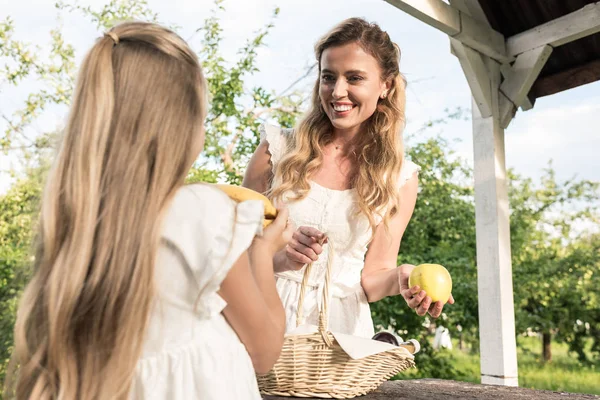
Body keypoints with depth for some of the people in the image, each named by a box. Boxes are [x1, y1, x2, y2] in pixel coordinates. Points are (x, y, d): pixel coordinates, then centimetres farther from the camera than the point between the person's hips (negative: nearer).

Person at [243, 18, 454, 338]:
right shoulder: (279, 149, -4)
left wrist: (401, 278, -16)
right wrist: (279, 258, -18)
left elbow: (372, 275, 4)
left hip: (341, 327, 2)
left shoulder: (399, 178, 0)